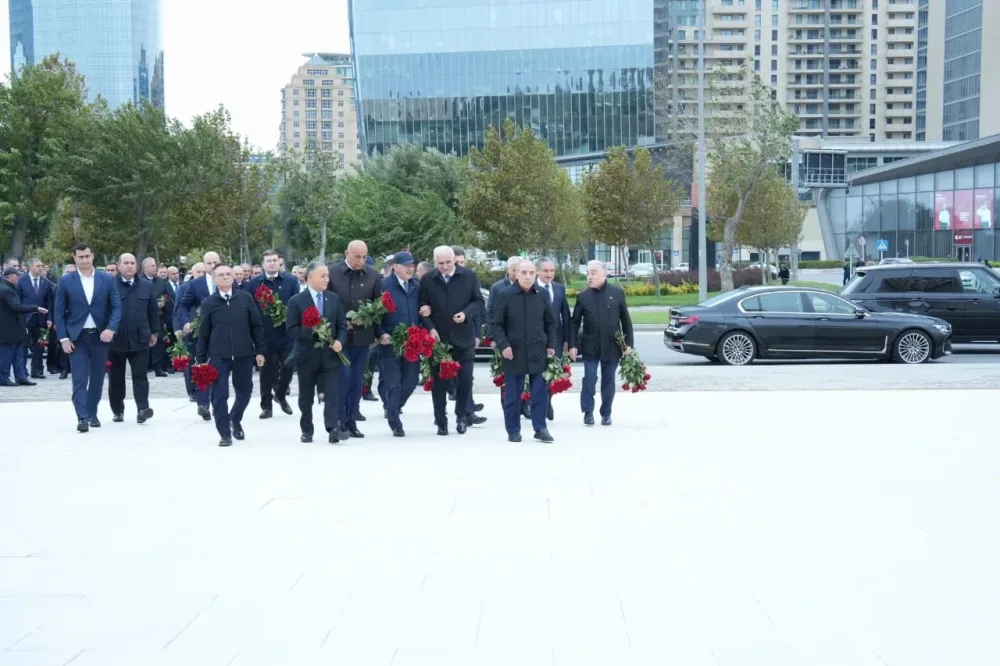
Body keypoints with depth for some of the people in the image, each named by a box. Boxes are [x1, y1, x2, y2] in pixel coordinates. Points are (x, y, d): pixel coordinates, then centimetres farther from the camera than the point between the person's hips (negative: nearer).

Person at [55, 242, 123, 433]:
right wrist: (63, 338, -8)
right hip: (77, 336, -2)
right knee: (80, 379, -8)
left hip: (100, 335, 2)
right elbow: (59, 312, 0)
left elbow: (116, 307, 1)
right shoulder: (66, 281, 0)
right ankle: (82, 417, -11)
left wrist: (111, 328, -15)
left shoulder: (107, 279, 2)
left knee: (97, 378, 9)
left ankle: (92, 414, 22)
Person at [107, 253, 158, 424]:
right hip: (115, 339, -1)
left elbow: (153, 311, 12)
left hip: (139, 338, 1)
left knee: (140, 375, -4)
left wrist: (154, 332, 12)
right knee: (116, 377, 9)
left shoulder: (147, 285, 7)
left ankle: (142, 409, -8)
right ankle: (117, 410, 19)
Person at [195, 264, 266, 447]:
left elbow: (256, 326, 4)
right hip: (218, 356, -1)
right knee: (219, 395, -2)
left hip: (244, 354, 1)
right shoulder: (208, 303, 0)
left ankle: (235, 420, 37)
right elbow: (203, 333, 2)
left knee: (244, 390, 11)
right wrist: (201, 359, 0)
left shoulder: (245, 298, 1)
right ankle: (225, 433, 8)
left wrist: (259, 351, 0)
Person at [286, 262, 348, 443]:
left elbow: (342, 325, 7)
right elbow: (291, 330, -9)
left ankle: (333, 429, -13)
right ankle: (307, 431, 22)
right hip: (307, 356, -1)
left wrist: (340, 341, -11)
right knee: (306, 396, 10)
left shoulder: (334, 298, 7)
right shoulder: (296, 301, -3)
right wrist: (311, 331, -21)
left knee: (332, 394, -9)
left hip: (330, 355, 2)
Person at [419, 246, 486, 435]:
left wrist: (466, 314, -15)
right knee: (439, 382, 4)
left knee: (465, 380, 2)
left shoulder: (469, 276, 0)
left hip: (463, 337, 0)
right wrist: (430, 328, -11)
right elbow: (423, 308, 3)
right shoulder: (427, 280, 1)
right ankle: (441, 422, 13)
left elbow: (478, 302, 3)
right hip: (437, 338, 0)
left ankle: (462, 416, 21)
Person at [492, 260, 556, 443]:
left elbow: (550, 322, 12)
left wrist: (551, 345, 5)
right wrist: (503, 345, -13)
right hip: (513, 353, -2)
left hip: (538, 352, 2)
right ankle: (513, 430, 14)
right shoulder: (506, 295, -6)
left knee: (540, 393, 3)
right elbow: (497, 323, -2)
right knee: (512, 395, 5)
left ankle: (540, 428, 12)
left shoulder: (542, 295, 3)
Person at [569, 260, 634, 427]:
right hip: (590, 346, 0)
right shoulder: (582, 296, 0)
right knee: (589, 380, -2)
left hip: (611, 346, 0)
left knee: (608, 382, 8)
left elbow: (626, 320, 3)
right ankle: (588, 412, 9)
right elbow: (574, 322, 2)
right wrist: (572, 345, -5)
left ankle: (606, 413, 18)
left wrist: (628, 343, -1)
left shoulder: (617, 292, 0)